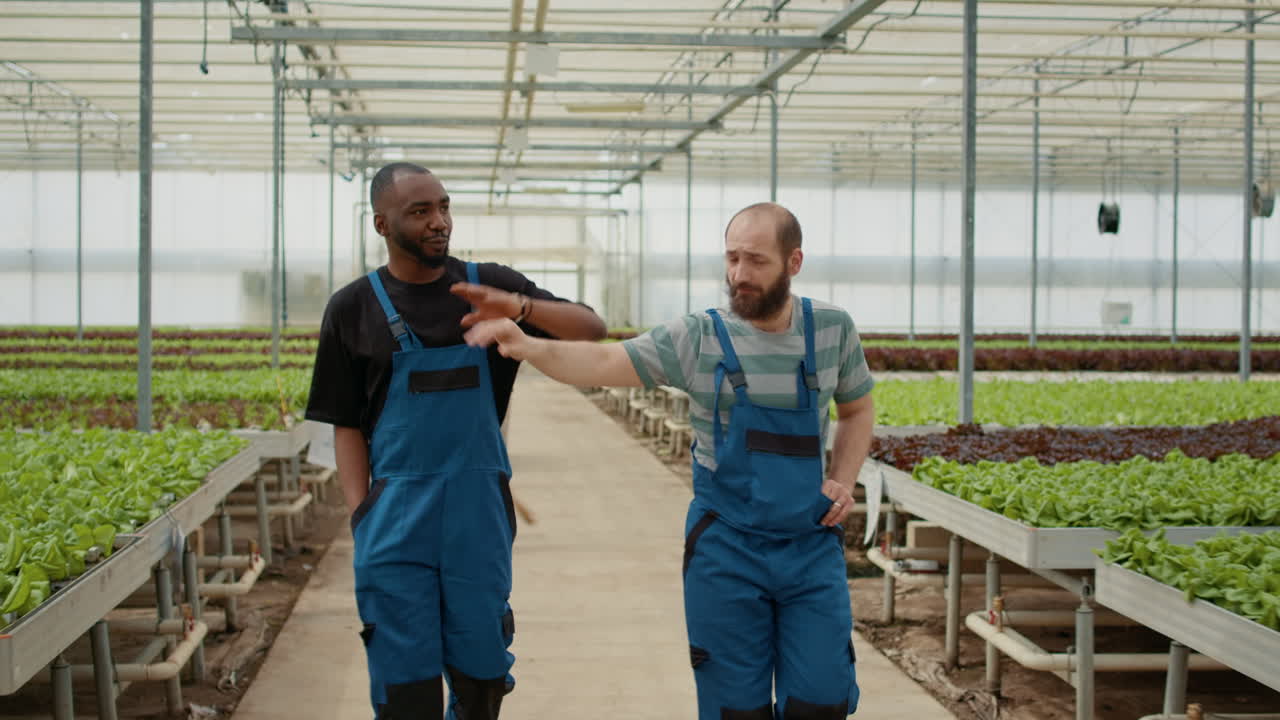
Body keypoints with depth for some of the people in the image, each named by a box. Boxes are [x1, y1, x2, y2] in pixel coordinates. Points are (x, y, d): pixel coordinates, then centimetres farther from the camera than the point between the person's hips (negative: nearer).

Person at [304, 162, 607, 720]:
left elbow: (591, 330, -2)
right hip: (396, 515, -1)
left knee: (482, 674, 10)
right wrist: (361, 515, -7)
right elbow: (347, 424, 4)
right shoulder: (354, 308, 1)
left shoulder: (490, 286, 3)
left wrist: (519, 308, -20)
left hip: (479, 511, 1)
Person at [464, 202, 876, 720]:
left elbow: (857, 410, 17)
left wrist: (843, 480, 2)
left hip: (812, 547, 2)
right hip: (726, 551, -2)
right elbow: (602, 362, -17)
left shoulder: (832, 330, 2)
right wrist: (530, 347, -34)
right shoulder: (697, 339, -7)